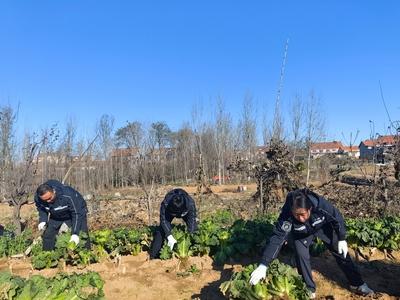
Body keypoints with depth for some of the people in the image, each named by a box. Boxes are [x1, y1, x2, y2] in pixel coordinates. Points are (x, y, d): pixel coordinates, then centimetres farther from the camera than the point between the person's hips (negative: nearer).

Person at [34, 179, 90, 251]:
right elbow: (41, 209, 2)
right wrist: (42, 220, -17)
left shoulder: (68, 195, -39)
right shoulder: (37, 198, -23)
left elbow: (77, 214, -32)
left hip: (77, 210, -5)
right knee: (47, 236, 3)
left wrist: (75, 233, -36)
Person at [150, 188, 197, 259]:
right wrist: (169, 237, -42)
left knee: (193, 228, -13)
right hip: (169, 211, 0)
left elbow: (192, 221, -34)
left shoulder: (191, 204, -41)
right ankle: (154, 255, -2)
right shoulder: (165, 203, -42)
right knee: (161, 229, -11)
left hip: (185, 211, 0)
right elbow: (164, 220, -35)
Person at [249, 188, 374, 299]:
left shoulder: (321, 204, -42)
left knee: (341, 252, 6)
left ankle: (357, 284, 28)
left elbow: (337, 217, -21)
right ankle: (309, 290, 8)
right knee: (301, 255, -14)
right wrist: (263, 265, -45)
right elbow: (276, 238, -41)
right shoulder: (286, 215, -42)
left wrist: (342, 239, -10)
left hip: (323, 227, 1)